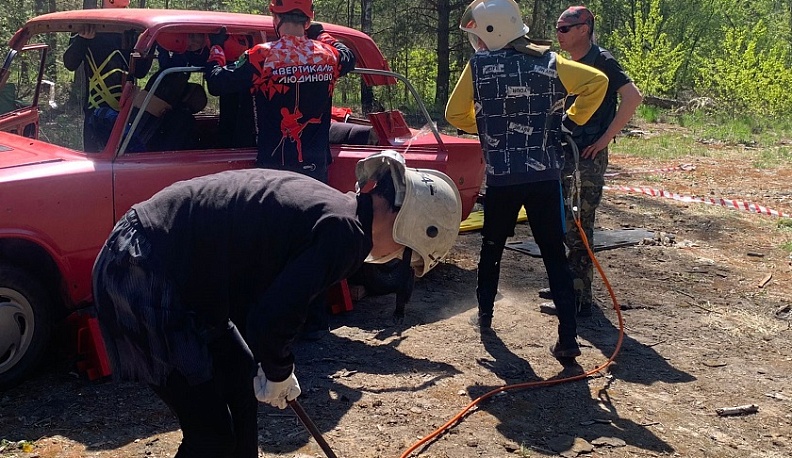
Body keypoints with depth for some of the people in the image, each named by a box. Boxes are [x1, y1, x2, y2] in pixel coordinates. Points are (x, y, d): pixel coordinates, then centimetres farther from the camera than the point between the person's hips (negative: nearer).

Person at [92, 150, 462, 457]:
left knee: (239, 370, 22)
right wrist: (279, 373, 0)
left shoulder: (326, 202, 12)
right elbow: (271, 320, -21)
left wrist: (270, 367, 22)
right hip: (144, 280, -10)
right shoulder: (346, 233, -17)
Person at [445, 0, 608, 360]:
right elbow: (597, 81, 0)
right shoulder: (548, 61, 2)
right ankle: (568, 338, 0)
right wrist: (571, 121, 8)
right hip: (545, 178, 1)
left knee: (492, 248, 21)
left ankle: (484, 315, 34)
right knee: (555, 256, 5)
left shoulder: (478, 66, -3)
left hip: (501, 180, -1)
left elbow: (455, 114, 5)